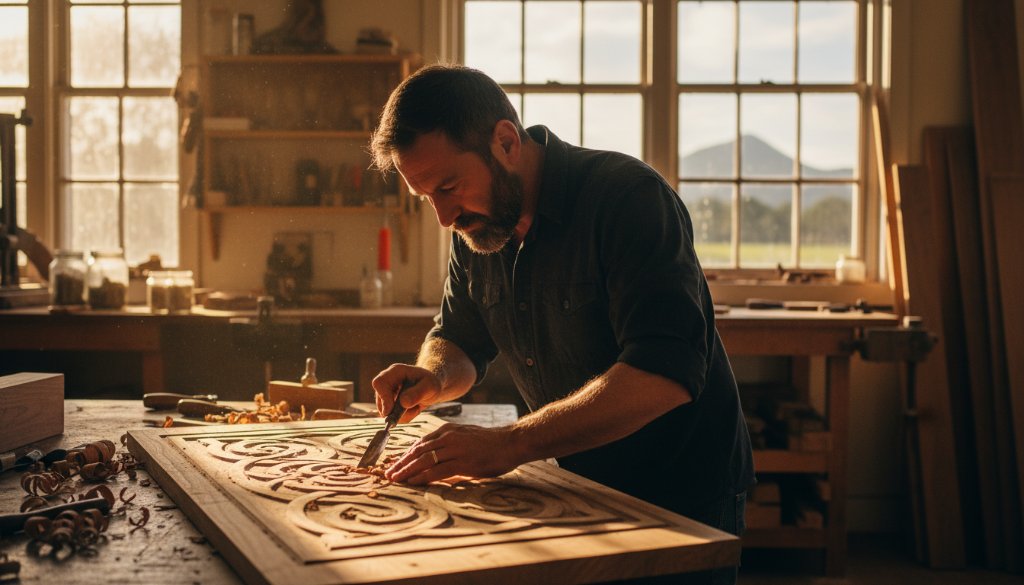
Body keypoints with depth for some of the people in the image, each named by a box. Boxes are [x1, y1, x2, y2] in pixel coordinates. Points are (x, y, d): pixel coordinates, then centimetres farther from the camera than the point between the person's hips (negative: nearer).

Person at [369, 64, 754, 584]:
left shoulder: (630, 196, -24)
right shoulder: (475, 227, -2)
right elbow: (457, 343, 11)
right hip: (580, 489, 6)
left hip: (682, 497, -6)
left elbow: (664, 375, -34)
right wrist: (433, 377, -13)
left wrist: (508, 444, -37)